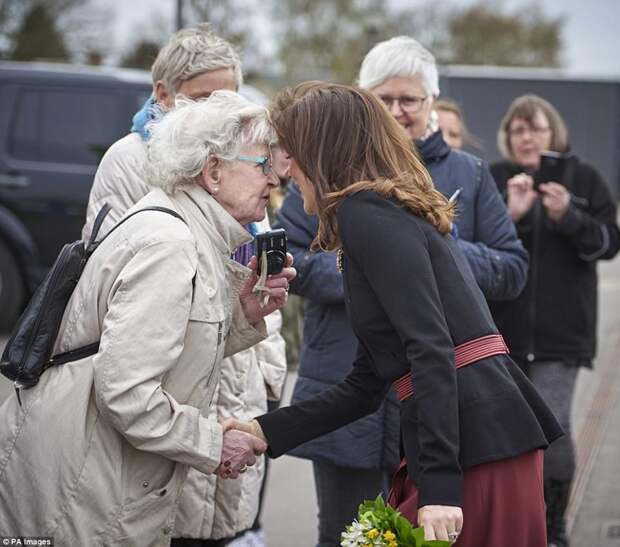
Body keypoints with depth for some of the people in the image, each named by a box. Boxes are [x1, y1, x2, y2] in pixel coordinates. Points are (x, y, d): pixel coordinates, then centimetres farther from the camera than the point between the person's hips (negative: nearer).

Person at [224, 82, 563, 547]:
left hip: (477, 443, -9)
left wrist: (439, 486, -23)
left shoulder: (366, 211, -8)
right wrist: (268, 431, 19)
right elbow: (366, 385, 22)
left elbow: (431, 348, -19)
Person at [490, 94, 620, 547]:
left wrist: (569, 216, -15)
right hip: (503, 328, 2)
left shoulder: (582, 178, 3)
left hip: (561, 328, -2)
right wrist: (510, 215, -19)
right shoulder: (494, 180, 4)